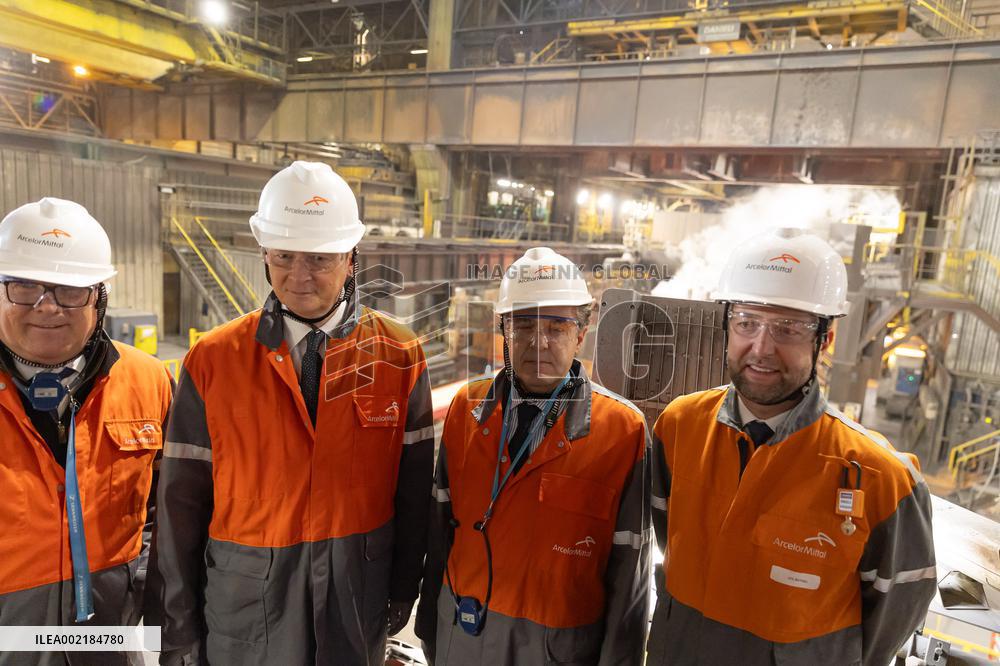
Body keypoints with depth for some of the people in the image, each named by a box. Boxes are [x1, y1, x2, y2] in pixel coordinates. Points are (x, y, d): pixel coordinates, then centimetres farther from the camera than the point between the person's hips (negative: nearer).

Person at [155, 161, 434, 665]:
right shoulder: (213, 361, -8)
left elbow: (413, 485, -1)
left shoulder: (399, 356, -7)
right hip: (244, 595, 0)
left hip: (357, 592, 1)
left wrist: (404, 587, 4)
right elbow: (182, 498, -4)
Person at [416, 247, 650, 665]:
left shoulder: (623, 429, -16)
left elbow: (629, 568, -11)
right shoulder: (468, 408, -5)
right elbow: (442, 525, 2)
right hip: (461, 632, 3)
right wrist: (430, 629, 7)